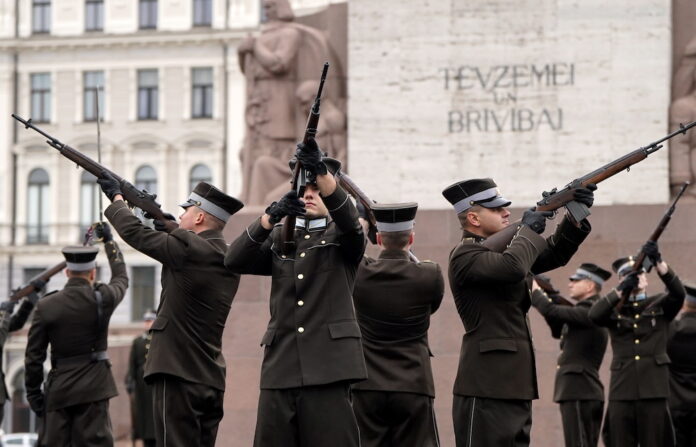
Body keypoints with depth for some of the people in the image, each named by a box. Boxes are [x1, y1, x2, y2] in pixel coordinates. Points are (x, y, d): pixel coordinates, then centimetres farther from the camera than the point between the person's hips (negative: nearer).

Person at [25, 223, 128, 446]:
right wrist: (109, 240, 32)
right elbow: (121, 278, 19)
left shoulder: (45, 306, -3)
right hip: (93, 388, -1)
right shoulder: (102, 299, -4)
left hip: (58, 389, 1)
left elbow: (33, 356, -1)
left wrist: (33, 392, 10)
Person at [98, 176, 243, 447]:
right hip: (212, 379, 8)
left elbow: (134, 232, -4)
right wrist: (173, 232, 18)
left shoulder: (188, 249, -13)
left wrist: (116, 196, 12)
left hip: (178, 374, -8)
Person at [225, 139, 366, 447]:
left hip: (328, 369, -3)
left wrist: (321, 171, -32)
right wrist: (271, 216, -17)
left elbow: (347, 217, -13)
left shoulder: (343, 236, 12)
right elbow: (234, 261, 0)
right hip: (280, 369, 3)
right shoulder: (278, 237, 18)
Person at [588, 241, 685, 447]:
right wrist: (621, 290, -22)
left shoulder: (659, 305, 12)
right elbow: (594, 315, -8)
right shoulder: (615, 309, 13)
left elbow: (678, 292, -8)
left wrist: (658, 262, -24)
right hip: (621, 390, 1)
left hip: (653, 391, -1)